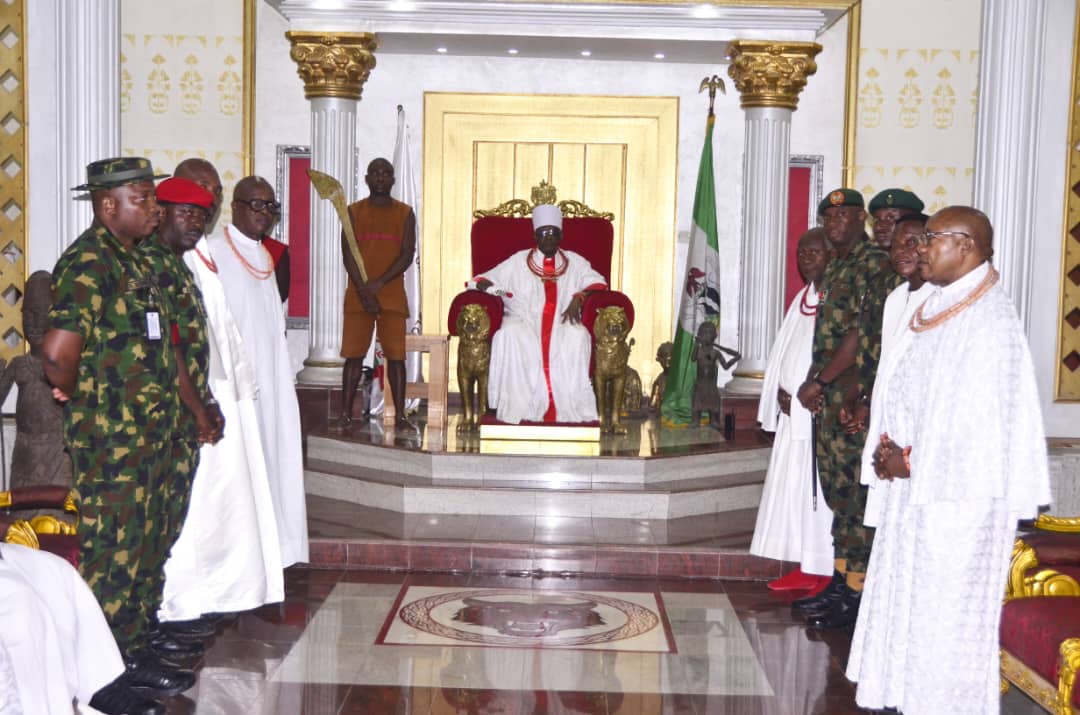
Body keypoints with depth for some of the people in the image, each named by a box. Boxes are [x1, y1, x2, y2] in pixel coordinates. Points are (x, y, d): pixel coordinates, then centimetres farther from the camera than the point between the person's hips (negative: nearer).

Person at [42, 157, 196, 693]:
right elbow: (57, 354, -30)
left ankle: (141, 629, 34)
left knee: (149, 536, 19)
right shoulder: (90, 261, -19)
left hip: (149, 432, 10)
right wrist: (78, 398, -12)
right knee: (114, 544, 1)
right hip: (112, 435, -10)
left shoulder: (129, 258, 12)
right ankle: (121, 657, 12)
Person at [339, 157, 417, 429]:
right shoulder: (354, 212, 6)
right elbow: (348, 254, -1)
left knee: (396, 355, -3)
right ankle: (346, 413, 5)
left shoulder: (405, 213, 7)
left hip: (392, 294, 0)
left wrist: (379, 283, -13)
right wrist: (364, 291, -12)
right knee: (354, 354, 0)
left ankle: (400, 414, 0)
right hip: (358, 295, 0)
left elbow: (407, 254, -2)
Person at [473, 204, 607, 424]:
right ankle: (519, 406, -34)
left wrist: (579, 298, -10)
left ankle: (569, 407, -33)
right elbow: (482, 280, 16)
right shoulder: (519, 261, 18)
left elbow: (598, 283, 10)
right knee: (509, 335, -36)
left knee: (578, 336, -35)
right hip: (524, 321, 0)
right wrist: (488, 287, -10)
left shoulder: (574, 262, 20)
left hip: (562, 323, 0)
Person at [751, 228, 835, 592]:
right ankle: (803, 568, 16)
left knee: (816, 490, -6)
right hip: (792, 411, 8)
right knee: (792, 489, 9)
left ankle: (823, 573, 2)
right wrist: (781, 393, 0)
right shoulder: (803, 298, 15)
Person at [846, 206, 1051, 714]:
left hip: (957, 497, -9)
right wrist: (889, 447, -1)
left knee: (945, 611, -1)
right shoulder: (933, 311, 12)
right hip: (912, 486, 9)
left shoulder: (989, 321, -16)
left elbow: (984, 421, -20)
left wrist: (912, 462, -15)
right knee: (908, 603, 14)